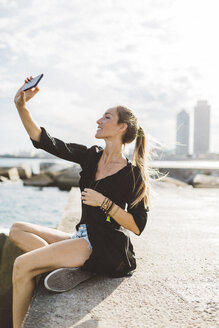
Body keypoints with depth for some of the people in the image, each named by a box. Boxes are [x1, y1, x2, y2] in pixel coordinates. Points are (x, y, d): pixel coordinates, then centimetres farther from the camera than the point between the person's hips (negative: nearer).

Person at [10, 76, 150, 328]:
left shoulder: (132, 174, -11)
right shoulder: (91, 156, 7)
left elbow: (137, 227, -12)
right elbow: (43, 141, 0)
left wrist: (104, 202, -19)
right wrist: (21, 106, -11)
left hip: (105, 247, -8)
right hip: (82, 237, 8)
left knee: (22, 265, -18)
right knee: (17, 230, 7)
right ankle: (69, 267, -9)